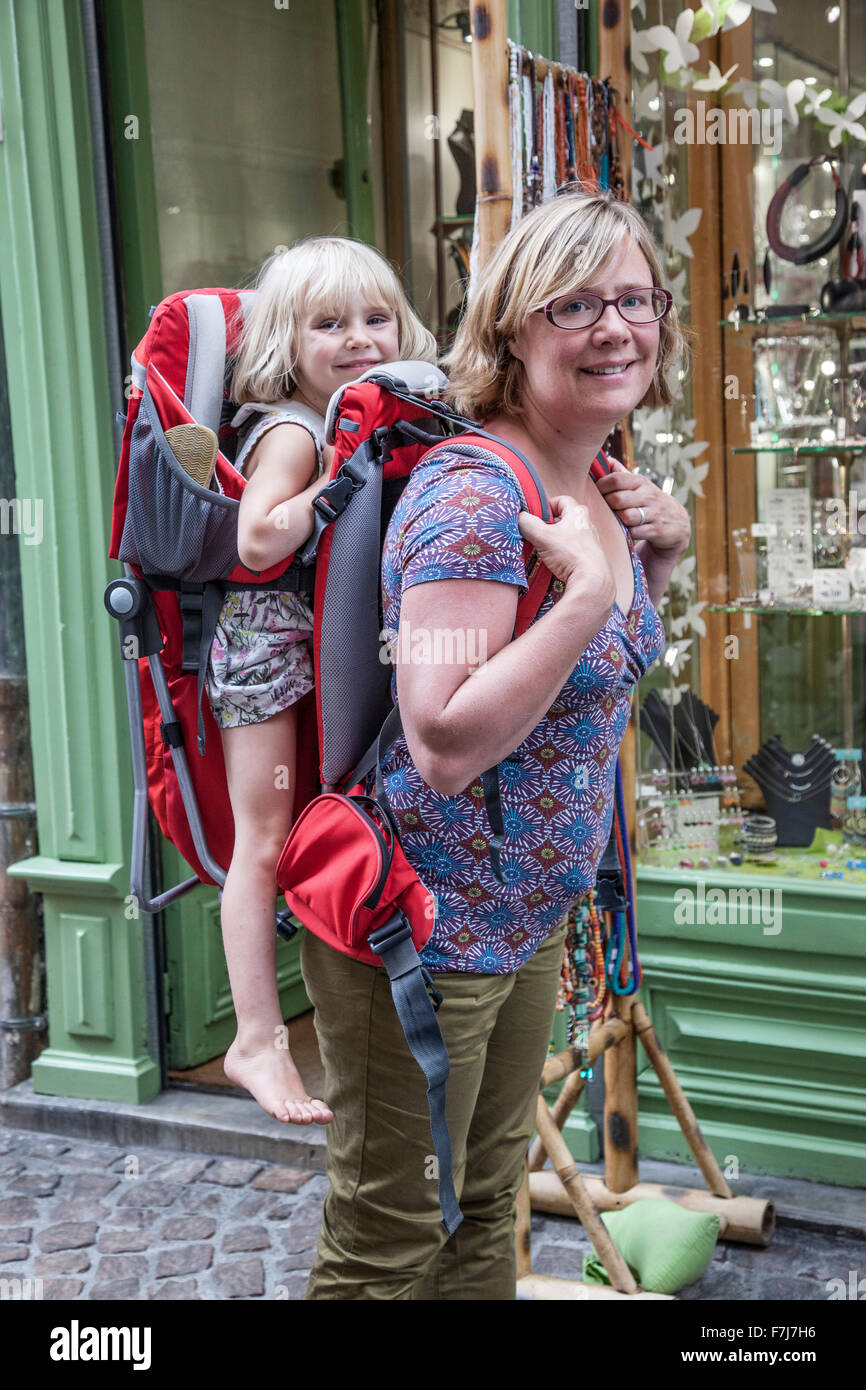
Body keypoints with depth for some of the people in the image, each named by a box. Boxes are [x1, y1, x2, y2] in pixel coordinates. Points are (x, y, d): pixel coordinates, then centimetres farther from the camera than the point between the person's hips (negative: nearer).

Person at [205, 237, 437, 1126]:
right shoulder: (292, 432, -16)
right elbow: (259, 539, -30)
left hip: (331, 648, 8)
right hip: (266, 644, -8)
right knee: (264, 840, -3)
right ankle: (257, 1042, 6)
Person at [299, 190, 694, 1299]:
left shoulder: (603, 484, 4)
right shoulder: (472, 492, -24)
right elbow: (444, 744, -31)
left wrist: (658, 557, 3)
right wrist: (591, 592, -31)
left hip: (529, 918, 9)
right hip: (422, 927, -9)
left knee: (486, 1209, 24)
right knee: (388, 1244, 9)